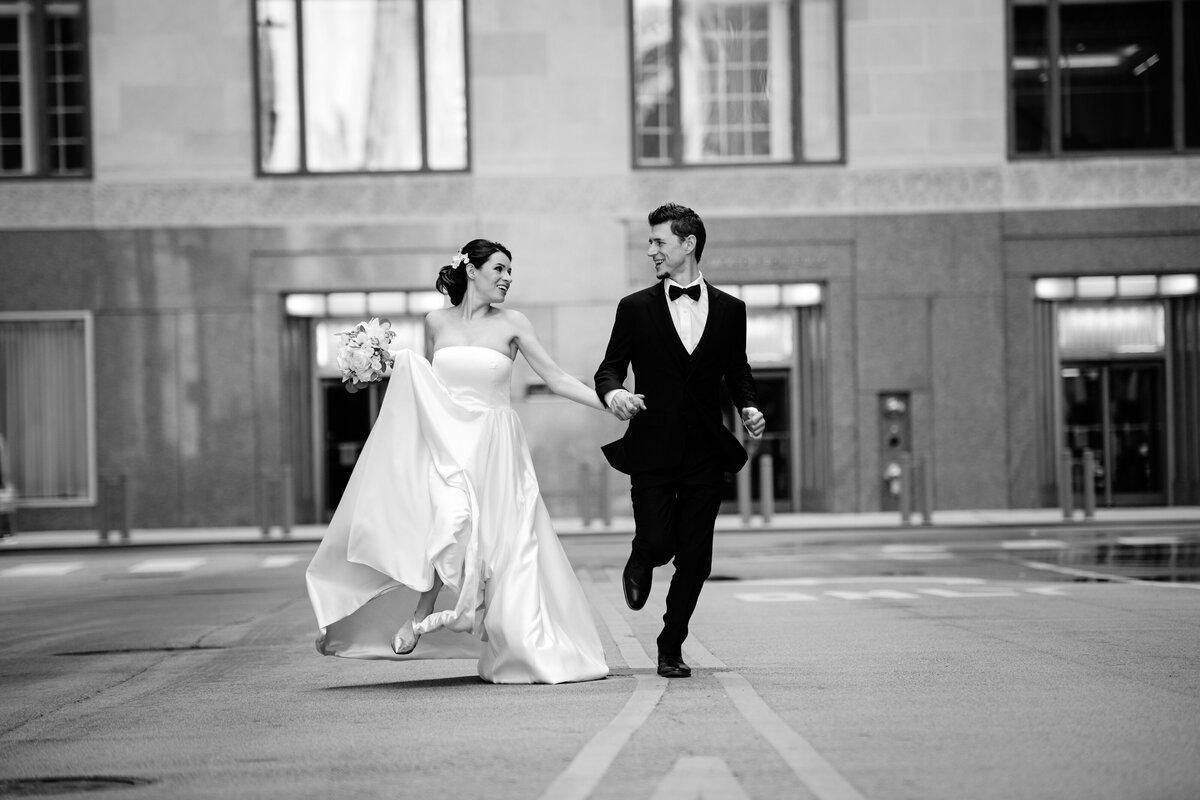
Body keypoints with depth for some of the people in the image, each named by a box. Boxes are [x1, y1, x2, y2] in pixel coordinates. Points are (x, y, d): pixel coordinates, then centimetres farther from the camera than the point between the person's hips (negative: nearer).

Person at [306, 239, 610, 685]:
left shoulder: (511, 325, 3)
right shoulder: (436, 323, 7)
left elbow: (556, 379, 2)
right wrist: (398, 373, 2)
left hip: (493, 446, 0)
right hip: (444, 440, 0)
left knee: (497, 544, -11)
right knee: (450, 515, -26)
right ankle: (424, 611, -15)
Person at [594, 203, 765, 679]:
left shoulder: (729, 310, 9)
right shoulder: (635, 309, 4)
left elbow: (737, 373, 17)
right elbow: (610, 368, 4)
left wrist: (749, 408, -2)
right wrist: (612, 393, -18)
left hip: (704, 455, 1)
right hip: (652, 451, -1)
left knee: (694, 559, -1)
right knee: (657, 543, -11)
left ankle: (671, 649, 14)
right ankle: (640, 563, 27)